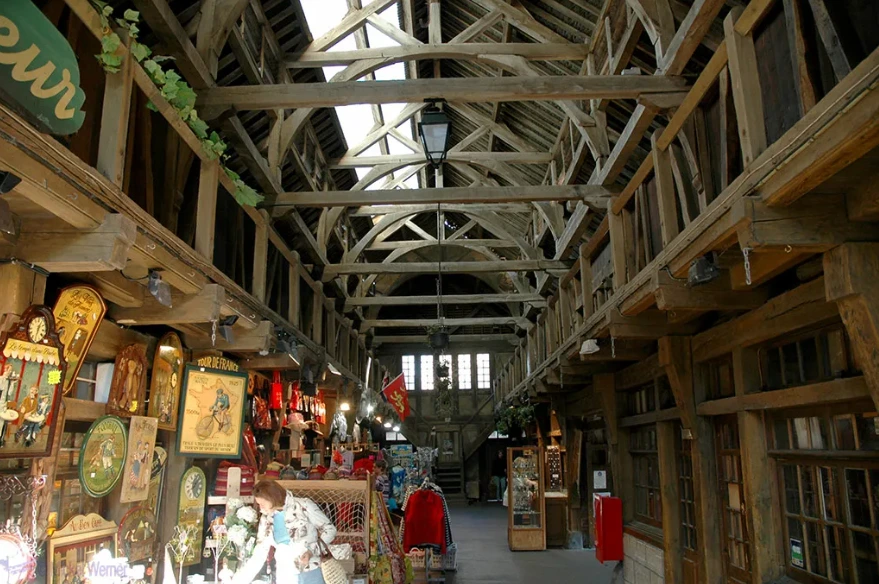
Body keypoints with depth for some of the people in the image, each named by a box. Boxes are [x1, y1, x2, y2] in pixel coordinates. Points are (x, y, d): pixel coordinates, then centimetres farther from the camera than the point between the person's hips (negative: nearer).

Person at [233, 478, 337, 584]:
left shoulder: (304, 505, -9)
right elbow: (258, 557, 8)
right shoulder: (266, 520, 5)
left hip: (312, 574, -4)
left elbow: (329, 529, -4)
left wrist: (313, 550, -17)